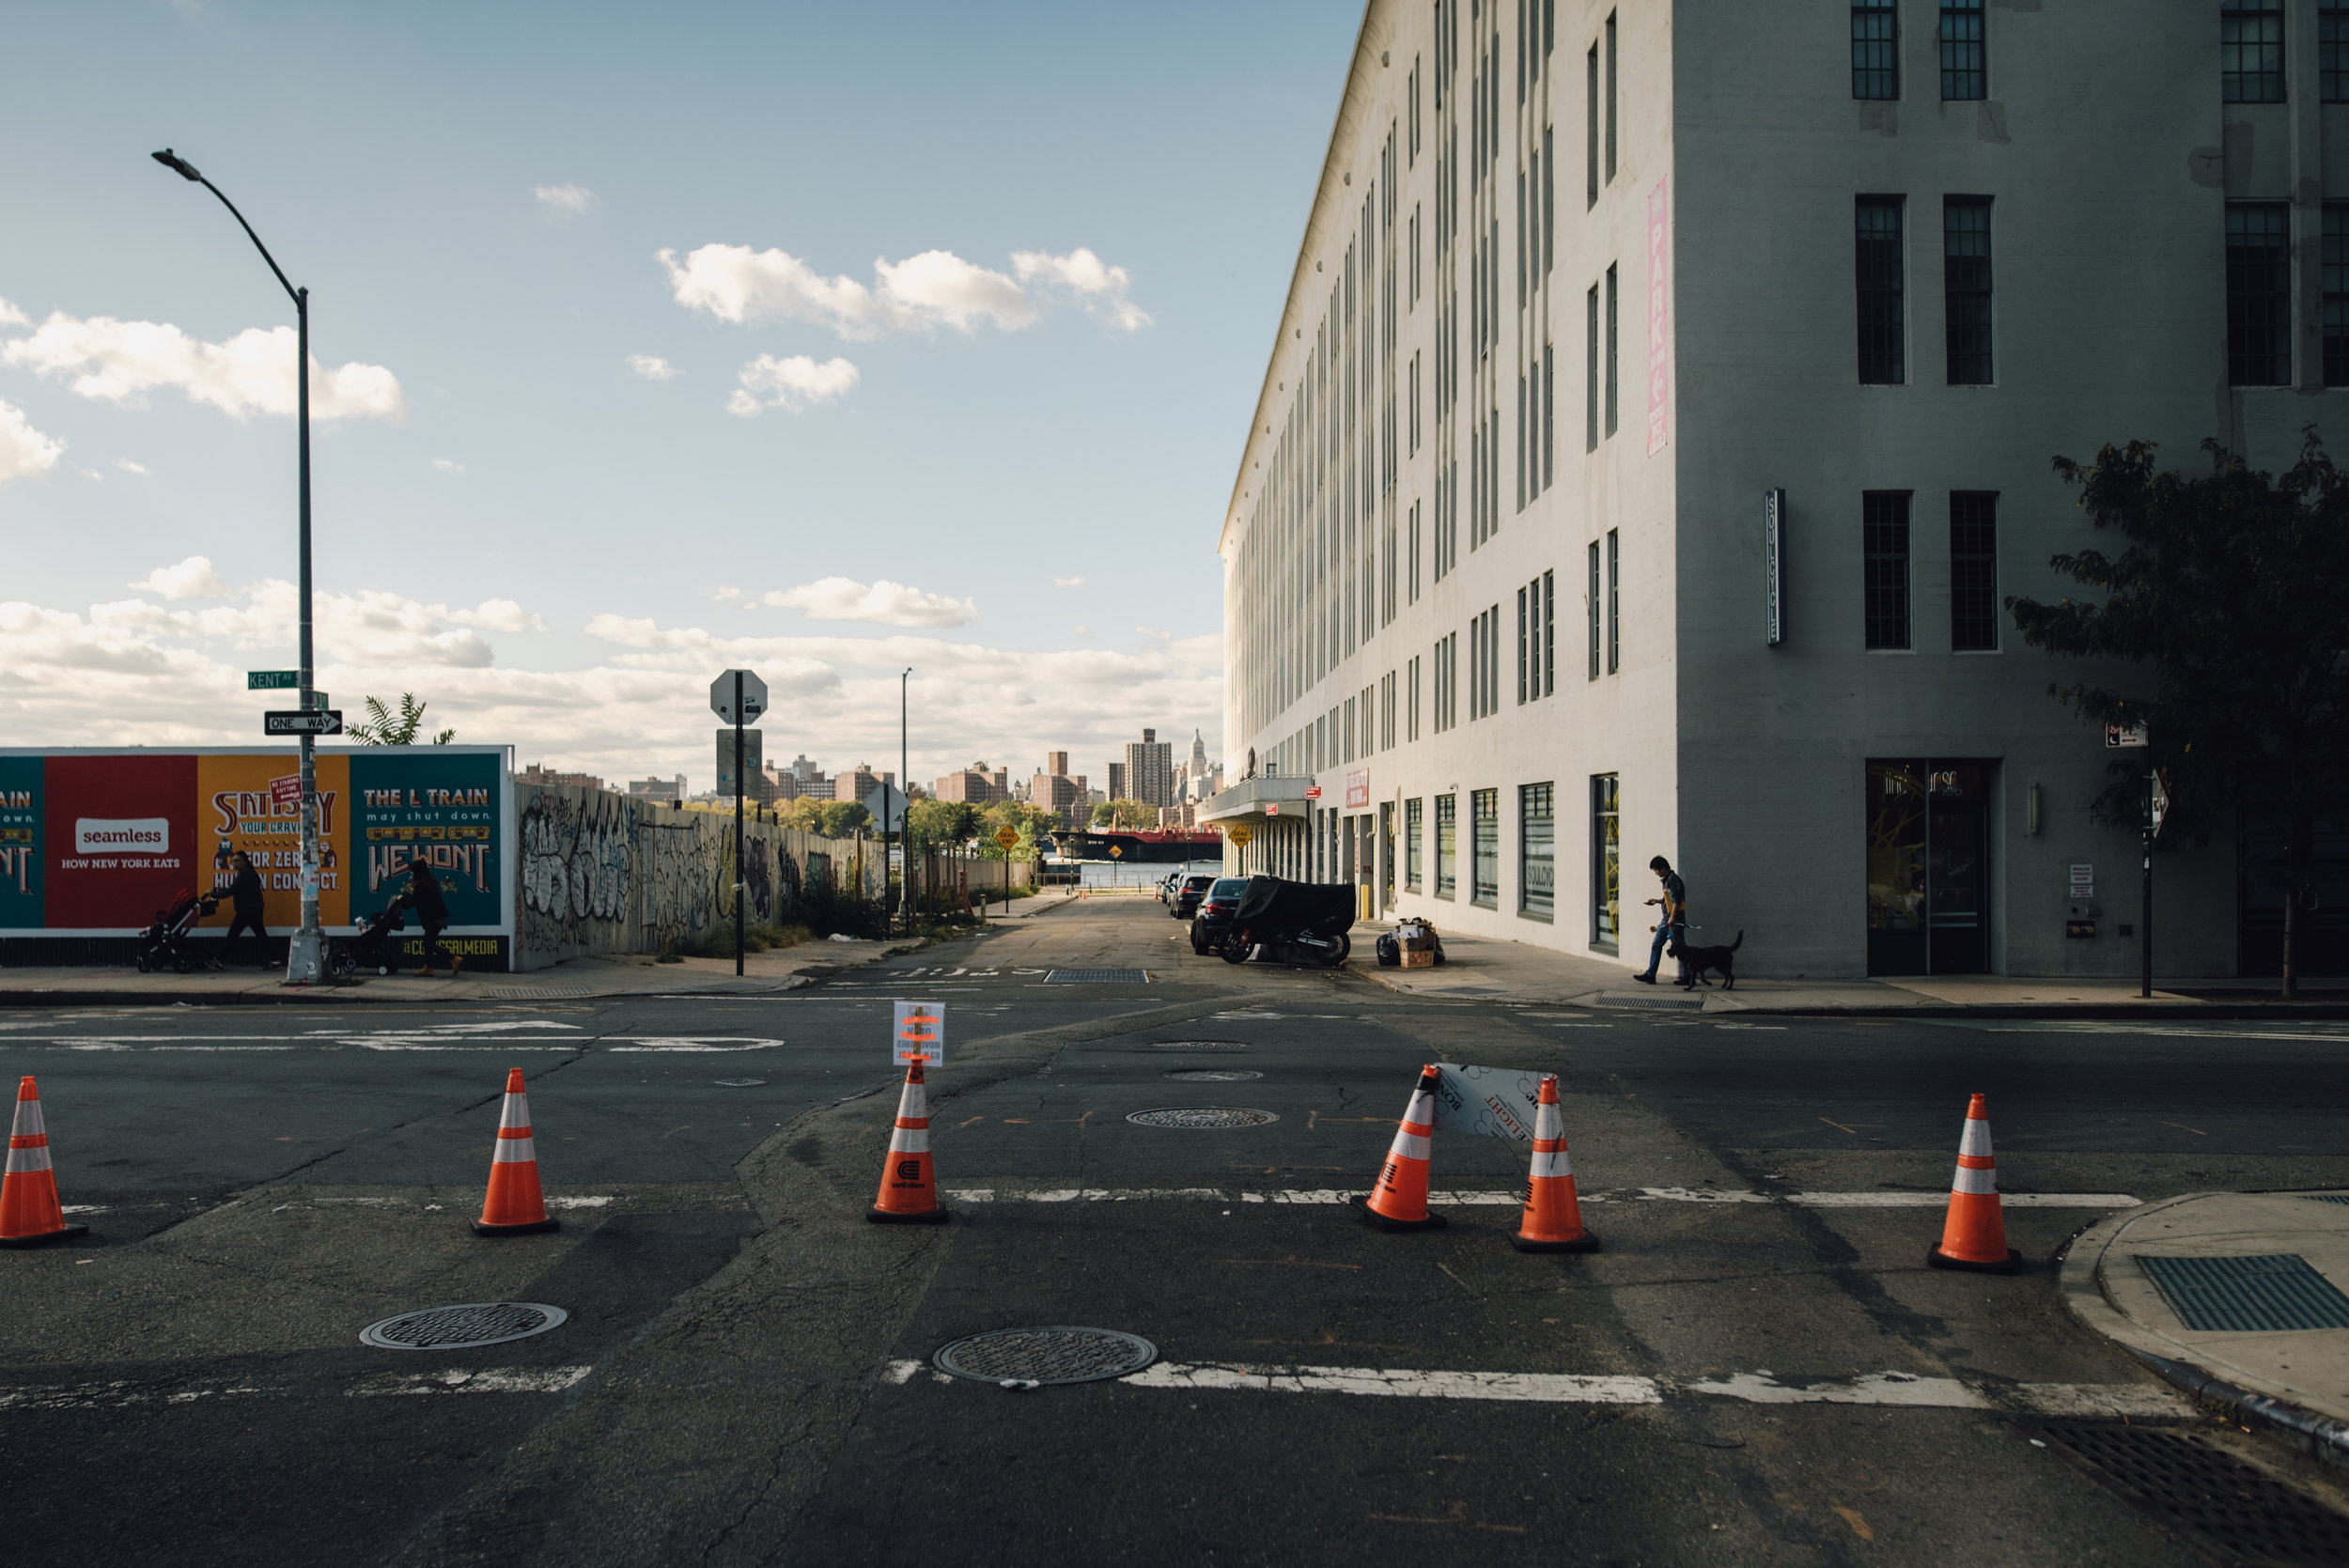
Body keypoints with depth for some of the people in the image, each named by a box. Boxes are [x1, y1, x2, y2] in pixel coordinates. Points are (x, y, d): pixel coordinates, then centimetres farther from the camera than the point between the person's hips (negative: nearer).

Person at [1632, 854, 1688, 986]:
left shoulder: (1673, 879, -13)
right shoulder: (1666, 880, 18)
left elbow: (1677, 900, -20)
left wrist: (1672, 917, -25)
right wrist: (1656, 901, 17)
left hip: (1675, 919, -10)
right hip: (1666, 919, 10)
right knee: (1656, 945, 5)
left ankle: (1688, 976, 5)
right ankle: (1650, 975, 3)